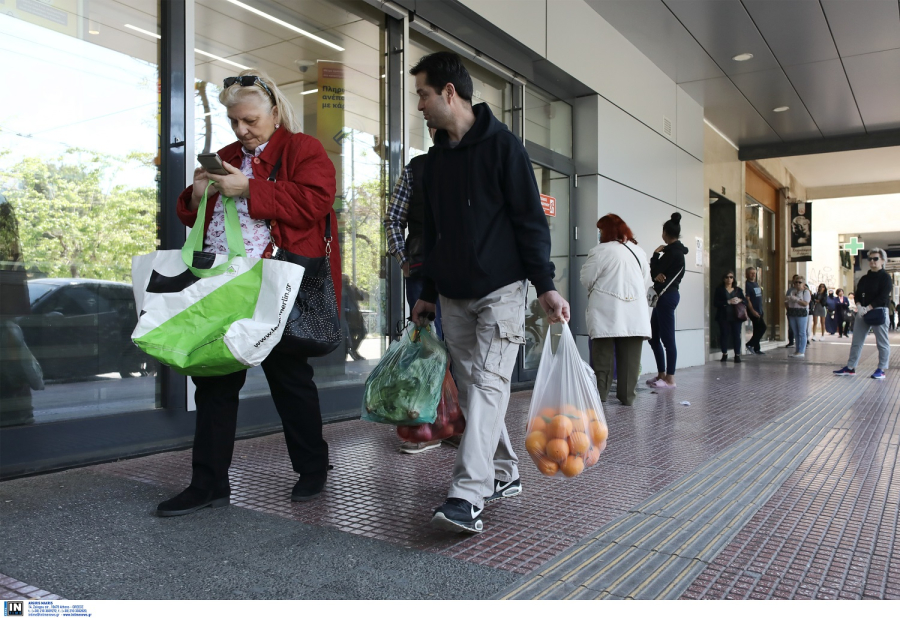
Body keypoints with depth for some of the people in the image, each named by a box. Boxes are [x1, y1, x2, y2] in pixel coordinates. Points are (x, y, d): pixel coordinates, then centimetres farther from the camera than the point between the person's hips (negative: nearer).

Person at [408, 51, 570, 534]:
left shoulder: (501, 145, -4)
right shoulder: (436, 157, 15)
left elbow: (530, 219, -7)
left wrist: (546, 285, -13)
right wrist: (428, 293, 20)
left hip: (500, 290, -7)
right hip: (452, 295, 7)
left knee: (488, 383, -14)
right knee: (471, 389, 8)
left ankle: (466, 498, -18)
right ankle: (503, 474, 21)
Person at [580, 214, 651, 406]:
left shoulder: (601, 251, -8)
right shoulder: (639, 251, 12)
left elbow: (586, 279, -3)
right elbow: (646, 282, 17)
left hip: (607, 312, -4)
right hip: (634, 313, 5)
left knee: (603, 355, 3)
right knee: (630, 357, 5)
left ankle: (600, 393, 6)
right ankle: (627, 395, 8)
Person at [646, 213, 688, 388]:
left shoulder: (673, 252, -15)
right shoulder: (676, 250, 17)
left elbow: (655, 271, -12)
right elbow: (658, 272, 9)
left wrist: (656, 253, -1)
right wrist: (658, 275, -13)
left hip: (666, 296, -11)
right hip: (665, 296, 11)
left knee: (667, 338, -6)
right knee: (654, 337, 13)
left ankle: (670, 379, -2)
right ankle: (661, 374, 19)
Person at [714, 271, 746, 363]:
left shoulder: (738, 289, 13)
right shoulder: (719, 290, 4)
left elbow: (746, 301, 11)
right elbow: (715, 303, -7)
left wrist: (739, 300, -11)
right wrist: (728, 302, -17)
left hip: (736, 316, 2)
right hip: (724, 316, -2)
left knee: (736, 335, -4)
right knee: (724, 335, -2)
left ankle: (737, 355, 2)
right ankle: (724, 354, 13)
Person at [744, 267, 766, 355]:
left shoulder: (756, 284, 17)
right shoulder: (747, 285, -10)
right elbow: (747, 299, -16)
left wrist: (761, 310, 20)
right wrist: (752, 311, -22)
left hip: (759, 310, 9)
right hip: (753, 311, -9)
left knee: (757, 329, 10)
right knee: (763, 327, -14)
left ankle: (756, 349, 15)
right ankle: (750, 344, -7)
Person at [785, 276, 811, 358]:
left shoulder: (805, 291, -2)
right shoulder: (791, 291, 14)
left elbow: (805, 303, -14)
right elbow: (786, 303, 20)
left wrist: (795, 299, -20)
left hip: (802, 313, -6)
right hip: (792, 313, 6)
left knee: (801, 333, -3)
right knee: (795, 333, 9)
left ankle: (801, 352, -3)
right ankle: (797, 350, 14)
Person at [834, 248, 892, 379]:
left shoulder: (885, 278, -4)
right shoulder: (864, 278, 15)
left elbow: (883, 297, -14)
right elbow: (858, 294, 9)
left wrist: (868, 308, -20)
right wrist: (859, 306, -11)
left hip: (879, 311, -6)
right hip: (862, 311, 6)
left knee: (882, 343, -1)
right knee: (856, 341, 6)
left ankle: (881, 370, 6)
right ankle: (850, 367, 10)